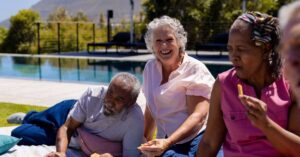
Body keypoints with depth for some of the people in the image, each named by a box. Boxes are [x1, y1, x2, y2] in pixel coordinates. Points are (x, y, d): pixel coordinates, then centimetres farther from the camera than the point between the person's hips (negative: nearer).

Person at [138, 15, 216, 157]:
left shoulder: (194, 69, -6)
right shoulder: (150, 67, 9)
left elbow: (198, 116, -17)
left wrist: (167, 143, -29)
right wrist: (146, 142, 21)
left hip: (197, 139, -3)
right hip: (168, 143, 4)